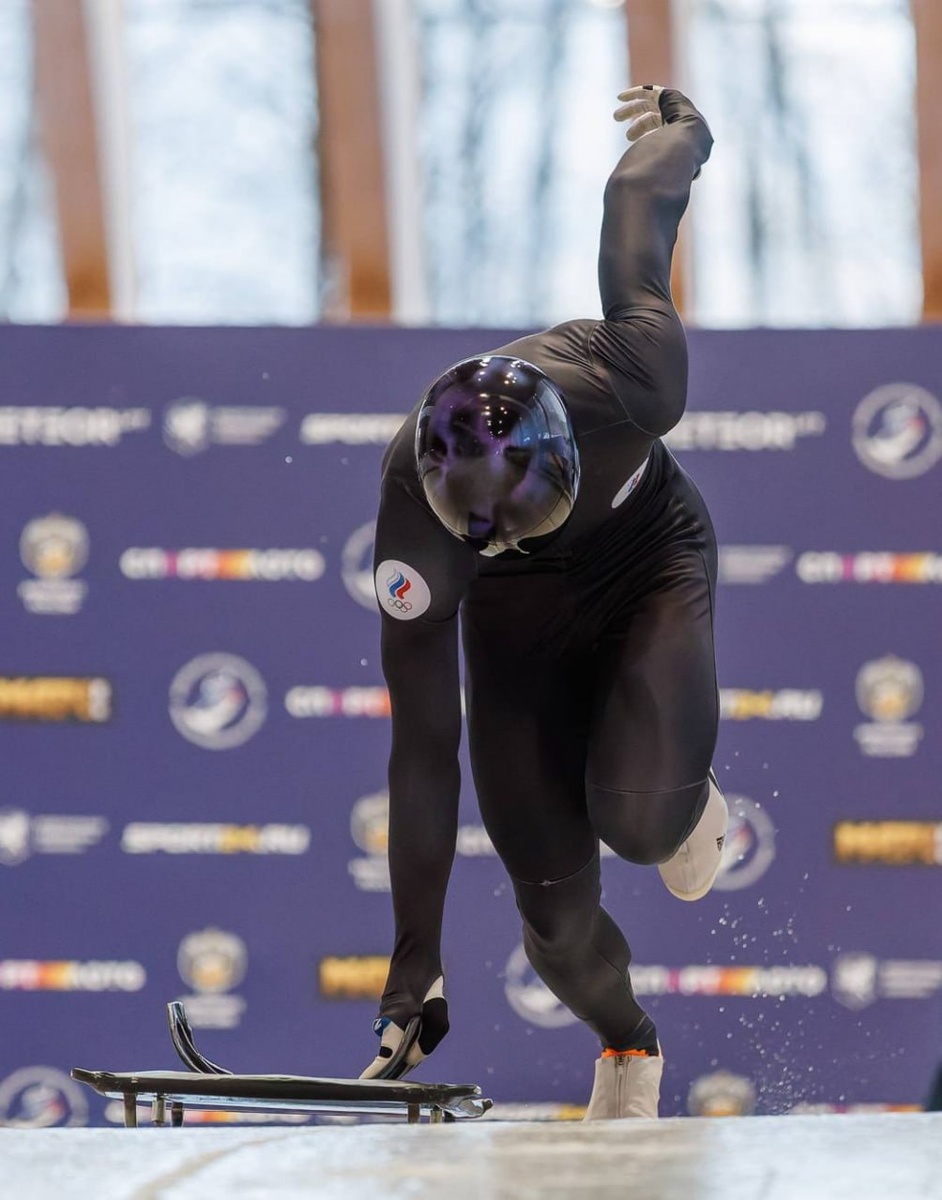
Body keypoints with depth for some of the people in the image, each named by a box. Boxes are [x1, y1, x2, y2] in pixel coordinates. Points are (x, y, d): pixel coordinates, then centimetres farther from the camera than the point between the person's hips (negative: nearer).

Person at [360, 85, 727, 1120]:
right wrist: (412, 968, -34)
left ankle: (682, 802, 10)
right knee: (555, 912, -5)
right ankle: (626, 1046, 31)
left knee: (636, 814, -29)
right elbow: (421, 745, -33)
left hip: (650, 562, 0)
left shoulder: (634, 377, -39)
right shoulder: (413, 504, -38)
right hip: (520, 613, 1)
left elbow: (637, 199, -17)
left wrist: (678, 126, 8)